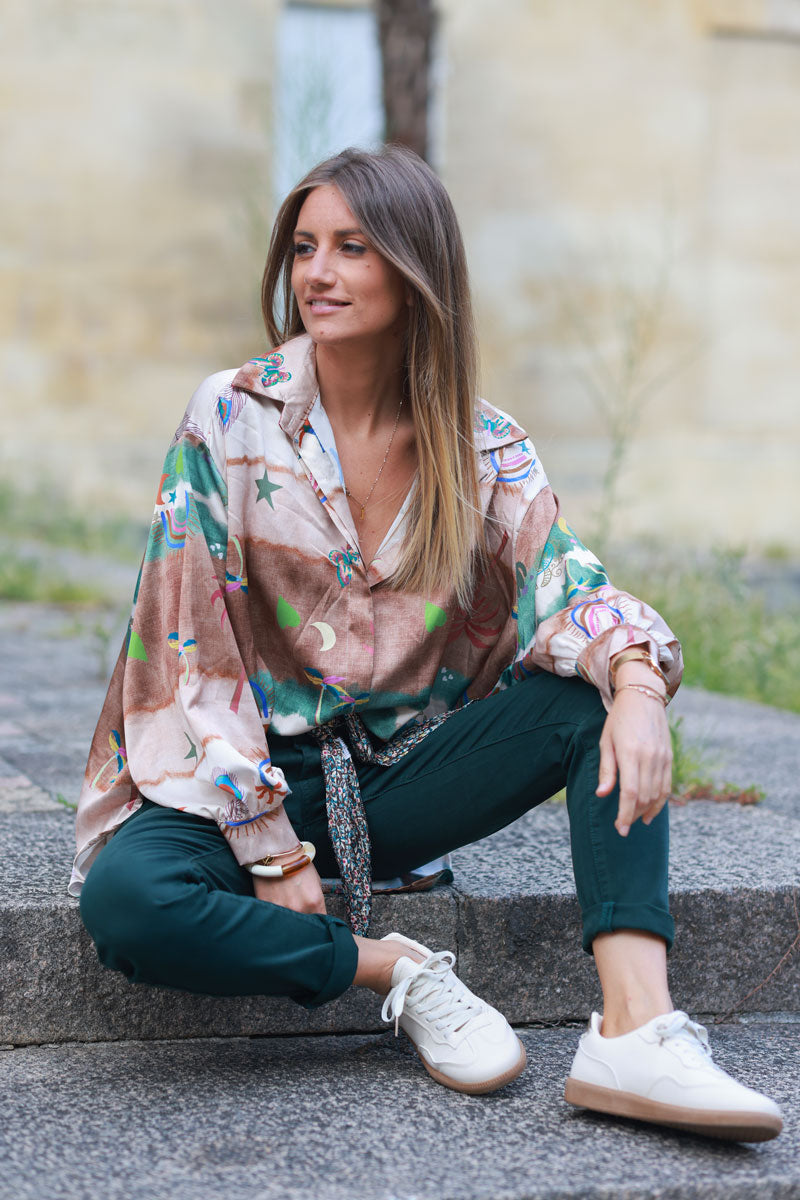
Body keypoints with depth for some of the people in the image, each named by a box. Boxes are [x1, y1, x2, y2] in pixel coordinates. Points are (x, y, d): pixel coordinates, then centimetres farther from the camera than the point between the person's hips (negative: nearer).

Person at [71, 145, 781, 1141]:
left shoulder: (486, 451, 0)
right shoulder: (232, 417, -7)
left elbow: (570, 592, -10)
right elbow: (189, 649, -11)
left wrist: (636, 683, -35)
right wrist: (273, 848, -16)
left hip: (404, 778, 3)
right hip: (248, 779, -2)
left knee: (604, 694, -20)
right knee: (125, 900, -34)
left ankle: (637, 1030, -33)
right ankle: (402, 975, -15)